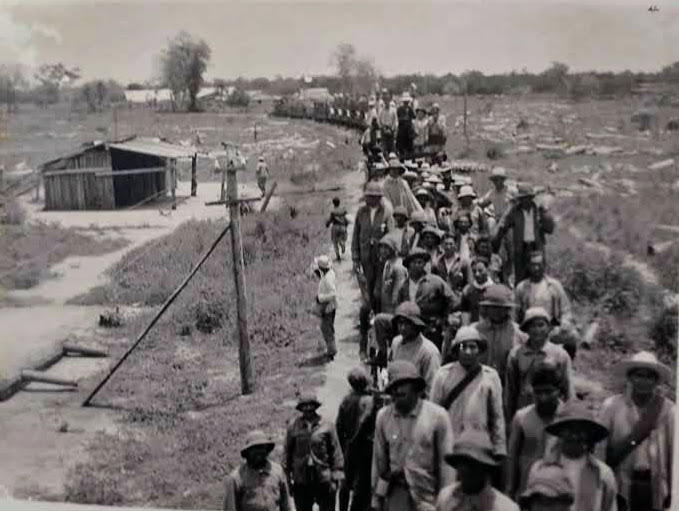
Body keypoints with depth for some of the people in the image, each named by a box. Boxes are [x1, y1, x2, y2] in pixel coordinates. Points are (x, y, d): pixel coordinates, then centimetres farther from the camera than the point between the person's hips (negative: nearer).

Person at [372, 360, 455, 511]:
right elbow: (379, 460, 8)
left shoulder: (437, 416, -7)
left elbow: (445, 462, -3)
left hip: (427, 495, -2)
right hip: (396, 496, 2)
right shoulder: (383, 416, 2)